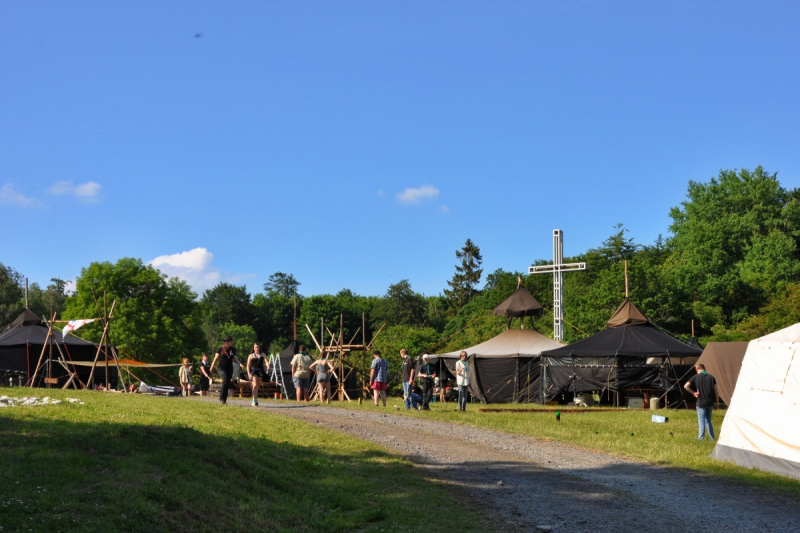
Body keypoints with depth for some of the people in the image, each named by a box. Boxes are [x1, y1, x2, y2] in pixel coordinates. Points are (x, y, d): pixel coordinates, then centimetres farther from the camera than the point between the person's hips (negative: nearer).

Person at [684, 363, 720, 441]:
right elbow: (716, 390, 4)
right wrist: (717, 403, 10)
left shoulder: (696, 377, -3)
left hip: (701, 403, -4)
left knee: (701, 421, 4)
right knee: (708, 420, 16)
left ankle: (701, 437, 2)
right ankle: (711, 437, 17)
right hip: (710, 402, 4)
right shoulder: (711, 377, 5)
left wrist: (693, 393, 1)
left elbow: (686, 386, -12)